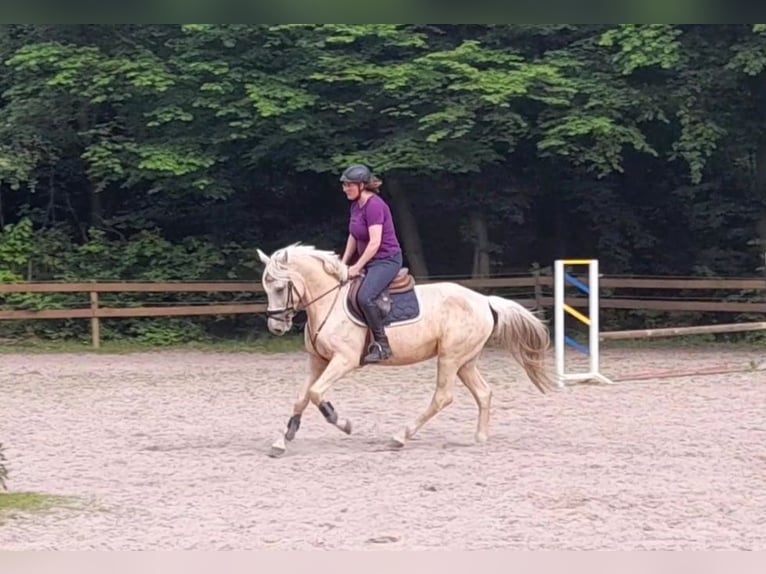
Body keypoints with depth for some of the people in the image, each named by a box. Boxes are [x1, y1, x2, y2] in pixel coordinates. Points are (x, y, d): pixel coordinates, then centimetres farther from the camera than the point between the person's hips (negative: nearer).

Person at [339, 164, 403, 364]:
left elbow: (375, 242, -23)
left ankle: (382, 345, -23)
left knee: (365, 297, -29)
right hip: (369, 261, 10)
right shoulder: (355, 205, 9)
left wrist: (357, 267, -20)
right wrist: (343, 264, 11)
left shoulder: (374, 205, -19)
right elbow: (353, 237, 18)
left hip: (386, 259, -10)